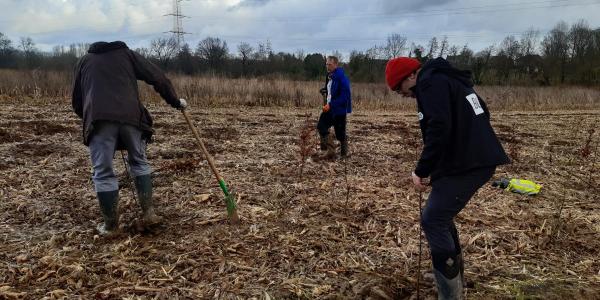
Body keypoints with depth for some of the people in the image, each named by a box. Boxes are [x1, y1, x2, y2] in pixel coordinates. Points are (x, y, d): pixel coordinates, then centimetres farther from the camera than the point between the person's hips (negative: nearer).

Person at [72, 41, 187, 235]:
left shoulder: (85, 60, 28)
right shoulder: (127, 54, 25)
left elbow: (77, 101, 27)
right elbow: (157, 77, 14)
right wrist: (175, 102, 23)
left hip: (99, 119, 0)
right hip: (130, 116, 1)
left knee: (103, 173, 7)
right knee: (139, 162, 19)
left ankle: (110, 226, 14)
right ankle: (149, 213, 14)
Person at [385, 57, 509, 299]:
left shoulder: (430, 83, -9)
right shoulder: (448, 79, 21)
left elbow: (439, 129, -22)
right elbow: (475, 117, 24)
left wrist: (422, 171, -14)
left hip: (465, 166, -10)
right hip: (481, 161, 10)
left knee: (433, 222, -4)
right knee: (441, 217, 20)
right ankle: (456, 279, 32)